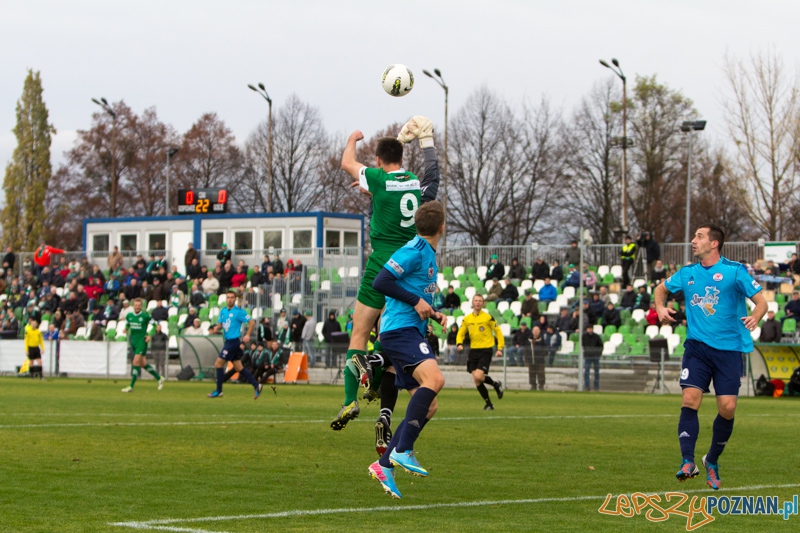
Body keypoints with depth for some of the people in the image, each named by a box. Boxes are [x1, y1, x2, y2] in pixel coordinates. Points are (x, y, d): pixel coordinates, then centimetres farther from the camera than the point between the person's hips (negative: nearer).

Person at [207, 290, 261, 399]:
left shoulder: (239, 311, -10)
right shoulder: (223, 311, 11)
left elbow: (252, 322, -8)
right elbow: (221, 324, 21)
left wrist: (247, 335, -16)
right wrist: (216, 328, -1)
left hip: (234, 341, -8)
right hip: (228, 341, 8)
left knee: (218, 364, -6)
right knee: (238, 367, 10)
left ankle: (218, 391, 2)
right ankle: (256, 385, 13)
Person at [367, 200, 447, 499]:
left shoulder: (429, 255, 21)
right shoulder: (414, 250, -8)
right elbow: (380, 282, -17)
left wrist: (434, 315, 15)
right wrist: (417, 301, -15)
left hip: (411, 333, 10)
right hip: (399, 330, -10)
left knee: (428, 407, 5)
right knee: (434, 378, -31)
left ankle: (384, 465, 7)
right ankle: (403, 450, -32)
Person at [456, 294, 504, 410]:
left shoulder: (488, 318, -4)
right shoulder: (467, 319, 7)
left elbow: (498, 332, 1)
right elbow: (461, 333, 15)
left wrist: (500, 348, -6)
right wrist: (460, 343, -6)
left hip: (486, 350, -5)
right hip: (473, 351, 5)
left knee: (478, 376, -20)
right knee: (476, 381, -1)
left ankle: (496, 384, 10)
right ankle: (488, 403, 14)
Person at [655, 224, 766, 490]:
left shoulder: (734, 270, -3)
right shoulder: (687, 273, 10)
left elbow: (761, 301, -4)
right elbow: (661, 288, 27)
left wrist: (754, 317, -26)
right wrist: (661, 308, 7)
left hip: (729, 348, -3)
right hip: (697, 346, 3)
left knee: (727, 407, -6)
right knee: (690, 400, -14)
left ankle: (712, 462, 15)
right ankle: (688, 462, -14)